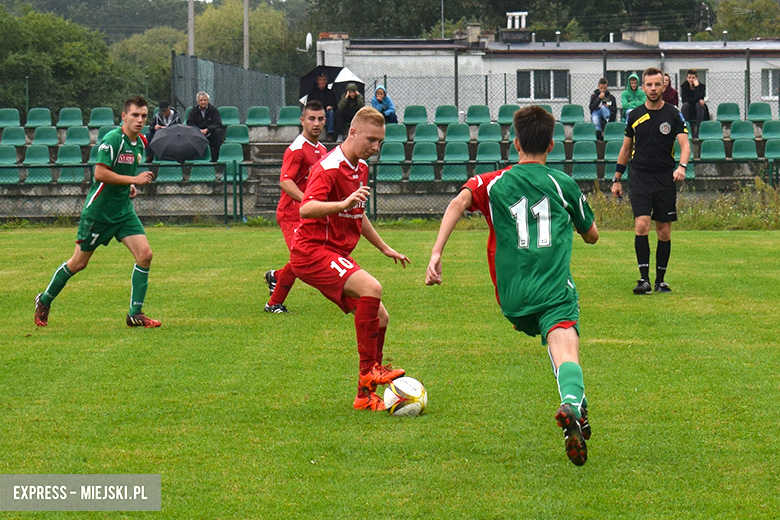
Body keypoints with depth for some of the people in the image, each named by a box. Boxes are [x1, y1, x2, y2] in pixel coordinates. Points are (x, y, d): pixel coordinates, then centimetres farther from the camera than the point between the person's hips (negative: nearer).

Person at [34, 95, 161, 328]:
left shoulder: (140, 143, 8)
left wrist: (130, 187, 7)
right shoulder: (112, 139, -19)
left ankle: (135, 314, -4)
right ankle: (44, 301, 28)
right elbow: (100, 173, -26)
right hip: (98, 211, -7)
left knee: (145, 254, -10)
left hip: (123, 210, 7)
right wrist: (134, 180, -25)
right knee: (78, 263, 5)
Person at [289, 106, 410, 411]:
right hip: (311, 252, -10)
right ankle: (368, 372, -24)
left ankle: (366, 396, 12)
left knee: (379, 318, 5)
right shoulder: (329, 168, -16)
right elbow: (306, 209, -33)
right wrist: (344, 203, -47)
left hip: (336, 257, 10)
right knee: (371, 288, -29)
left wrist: (384, 248, 33)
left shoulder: (361, 167, 13)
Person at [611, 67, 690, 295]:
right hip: (640, 179, 0)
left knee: (664, 231, 4)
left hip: (665, 180, 0)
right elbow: (626, 148, 17)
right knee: (641, 225, -15)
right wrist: (617, 179, 16)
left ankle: (660, 280, 15)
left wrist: (682, 166, -26)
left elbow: (684, 144, -6)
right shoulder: (635, 115, 8)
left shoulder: (673, 115, 2)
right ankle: (644, 278, -13)